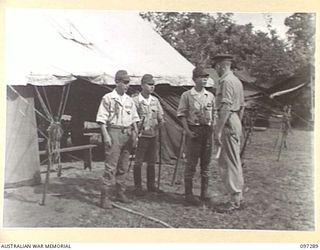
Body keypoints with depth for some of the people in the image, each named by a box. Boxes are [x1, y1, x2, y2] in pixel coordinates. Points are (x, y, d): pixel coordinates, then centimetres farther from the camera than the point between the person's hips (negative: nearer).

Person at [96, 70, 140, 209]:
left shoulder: (129, 100, 14)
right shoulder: (108, 98, -4)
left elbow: (134, 118, 19)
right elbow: (102, 119, -7)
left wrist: (135, 132, 9)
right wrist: (106, 135, -15)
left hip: (127, 134, 6)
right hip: (114, 132, -6)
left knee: (123, 166, 11)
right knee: (110, 166, -8)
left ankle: (120, 193, 22)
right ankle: (105, 197, -3)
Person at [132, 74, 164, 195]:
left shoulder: (155, 100, 7)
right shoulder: (135, 101, -9)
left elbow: (160, 116, 13)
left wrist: (160, 122, -5)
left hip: (153, 135, 5)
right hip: (141, 136, -5)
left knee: (152, 162, 12)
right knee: (138, 162, 1)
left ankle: (151, 185, 24)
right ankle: (138, 187, 11)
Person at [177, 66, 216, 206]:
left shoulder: (210, 96, 11)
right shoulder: (187, 95, -2)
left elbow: (213, 115, 17)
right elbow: (182, 114, -4)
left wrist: (213, 129, 6)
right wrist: (188, 131, -13)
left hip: (207, 130, 5)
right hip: (194, 130, -5)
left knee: (206, 163, 10)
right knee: (191, 164, -2)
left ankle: (204, 192, 21)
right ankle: (189, 194, 4)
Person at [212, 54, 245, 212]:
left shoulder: (226, 81, -13)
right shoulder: (237, 80, 17)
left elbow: (225, 108, -22)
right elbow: (241, 107, 20)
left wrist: (218, 130, -23)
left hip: (228, 123, -10)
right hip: (236, 122, 10)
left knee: (229, 162, -5)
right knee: (234, 160, 16)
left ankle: (234, 199, 1)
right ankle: (237, 194, 25)